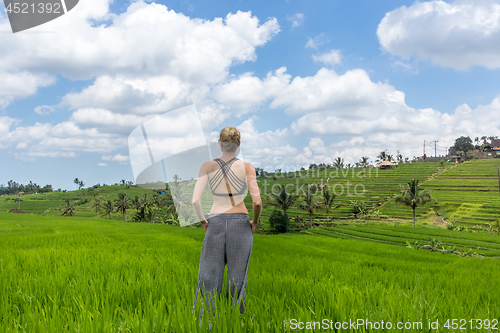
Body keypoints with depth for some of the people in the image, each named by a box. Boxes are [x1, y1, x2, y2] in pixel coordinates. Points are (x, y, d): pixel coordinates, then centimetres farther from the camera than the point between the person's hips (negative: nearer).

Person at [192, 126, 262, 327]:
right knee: (237, 280, 7)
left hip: (215, 223, 1)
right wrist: (255, 221, 8)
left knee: (209, 278, 5)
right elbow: (257, 202, -10)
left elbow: (195, 200, -7)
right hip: (240, 223, 0)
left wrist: (202, 221, 10)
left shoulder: (208, 166, 0)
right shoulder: (247, 167, -3)